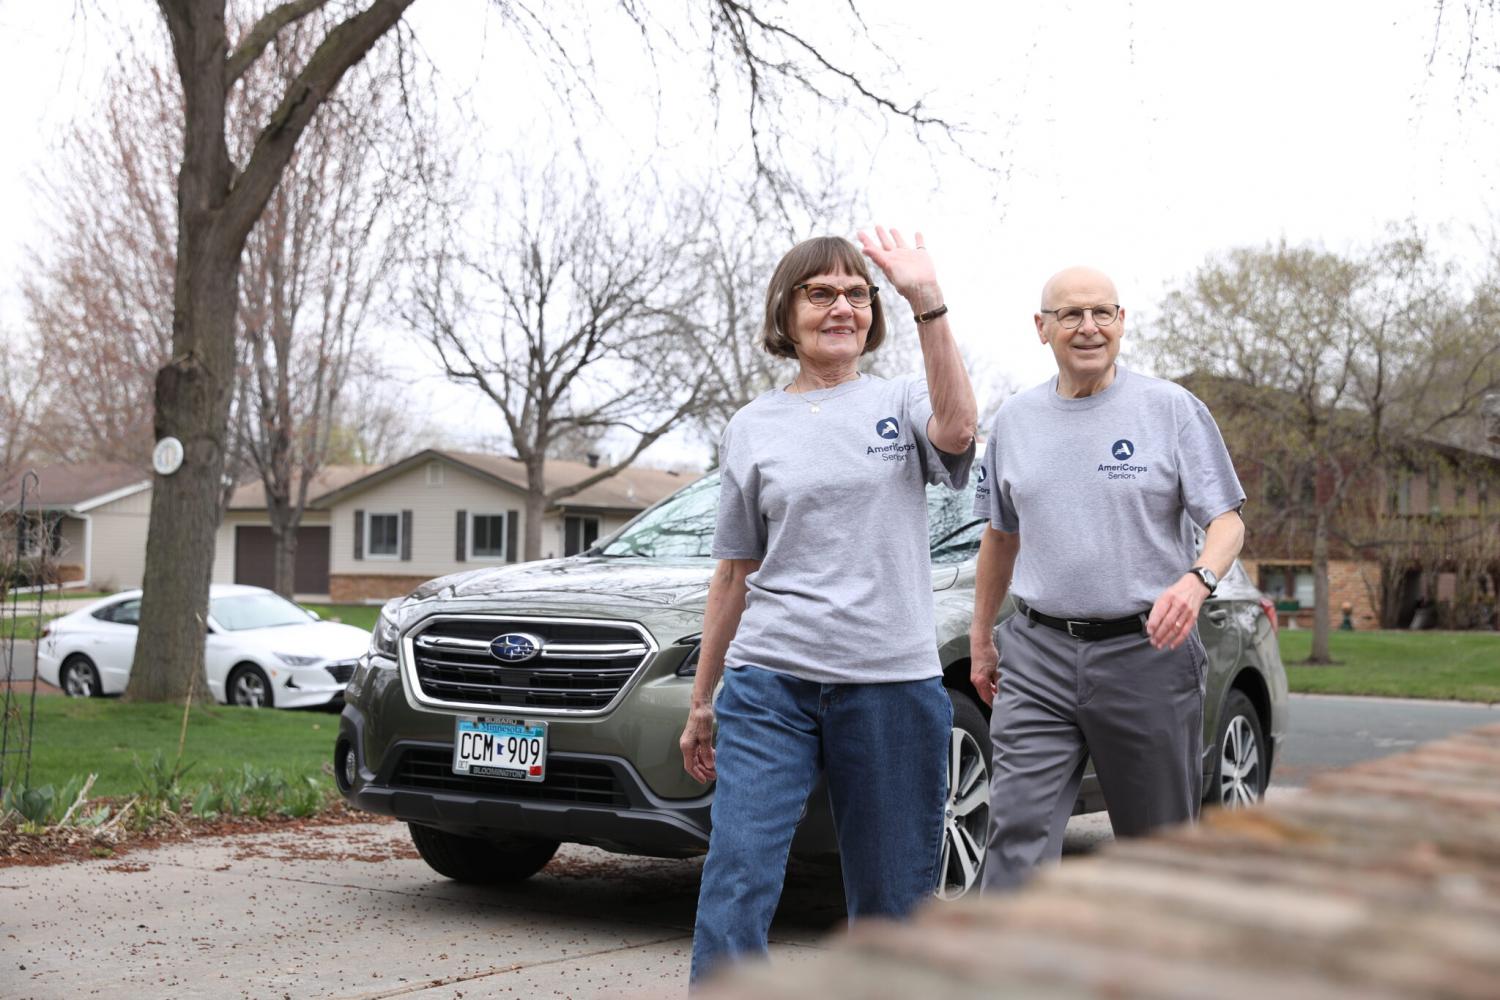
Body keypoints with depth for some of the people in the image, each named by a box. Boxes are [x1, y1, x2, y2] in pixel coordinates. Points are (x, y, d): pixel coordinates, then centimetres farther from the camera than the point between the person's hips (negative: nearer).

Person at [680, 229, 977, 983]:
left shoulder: (901, 403, 8)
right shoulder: (752, 428, 12)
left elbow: (955, 430, -18)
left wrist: (926, 303, -27)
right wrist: (702, 701, 16)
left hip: (892, 681, 0)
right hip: (769, 680, 1)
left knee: (892, 898, 6)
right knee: (736, 877, -11)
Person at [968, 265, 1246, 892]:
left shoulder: (1172, 409, 0)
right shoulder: (1015, 420, 10)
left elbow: (1227, 520, -3)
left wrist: (1197, 580, -24)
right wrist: (980, 638, 19)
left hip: (1147, 651, -2)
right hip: (1038, 657, 2)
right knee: (1017, 834, -9)